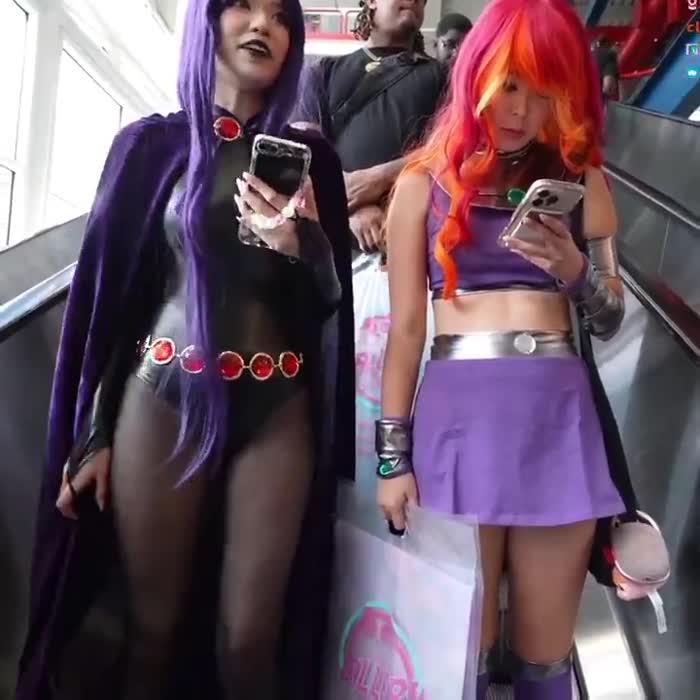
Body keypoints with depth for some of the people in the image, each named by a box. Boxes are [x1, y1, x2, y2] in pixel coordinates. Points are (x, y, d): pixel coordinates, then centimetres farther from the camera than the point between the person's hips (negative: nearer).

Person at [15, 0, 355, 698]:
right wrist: (92, 433, 2)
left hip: (278, 409, 1)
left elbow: (331, 298, 9)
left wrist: (300, 244, -14)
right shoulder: (152, 143, 6)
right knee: (150, 625, 8)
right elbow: (108, 287, 4)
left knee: (251, 639, 4)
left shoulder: (310, 156, 10)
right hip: (162, 399, -1)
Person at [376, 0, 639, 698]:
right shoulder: (425, 180, 5)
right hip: (458, 412, -2)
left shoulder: (581, 179, 12)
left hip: (561, 413, 3)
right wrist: (392, 455, -1)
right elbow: (405, 326, 2)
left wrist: (573, 267, -10)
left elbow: (608, 320, 12)